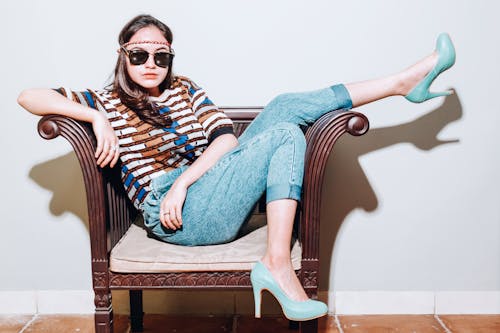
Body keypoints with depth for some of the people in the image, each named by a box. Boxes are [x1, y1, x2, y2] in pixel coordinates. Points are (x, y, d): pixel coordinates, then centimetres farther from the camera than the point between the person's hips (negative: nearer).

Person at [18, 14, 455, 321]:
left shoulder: (185, 90, 18)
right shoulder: (108, 102, 8)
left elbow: (226, 137, 4)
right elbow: (29, 97, 0)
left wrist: (183, 181, -11)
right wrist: (97, 119, -14)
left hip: (215, 197, 5)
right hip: (178, 217, -5)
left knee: (287, 106, -6)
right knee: (286, 134, -20)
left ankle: (403, 82, -2)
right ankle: (277, 267, -23)